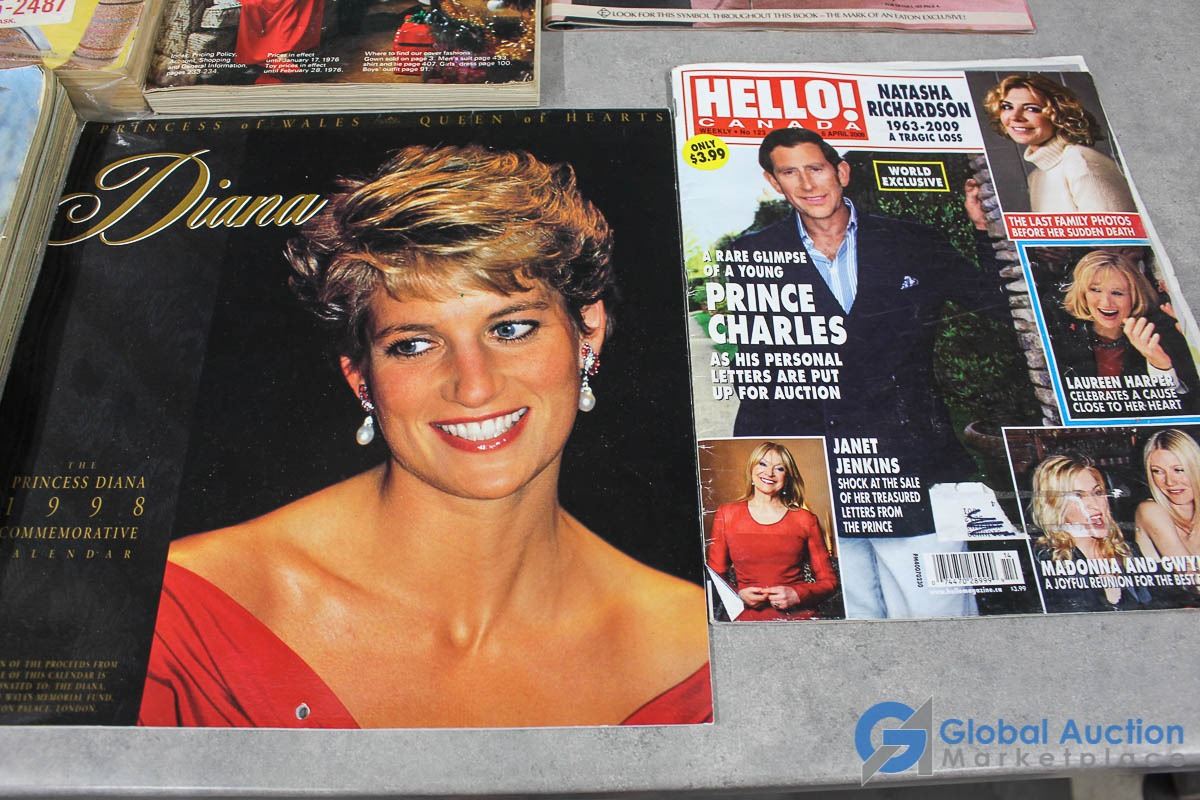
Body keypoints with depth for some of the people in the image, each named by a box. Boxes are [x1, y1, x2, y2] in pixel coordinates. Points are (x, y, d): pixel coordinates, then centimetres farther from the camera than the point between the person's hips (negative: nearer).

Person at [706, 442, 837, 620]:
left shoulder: (805, 519, 10)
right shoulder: (726, 515, 11)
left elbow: (829, 581, 12)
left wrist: (797, 595, -6)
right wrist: (738, 595, -5)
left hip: (798, 617, 0)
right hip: (748, 617, 0)